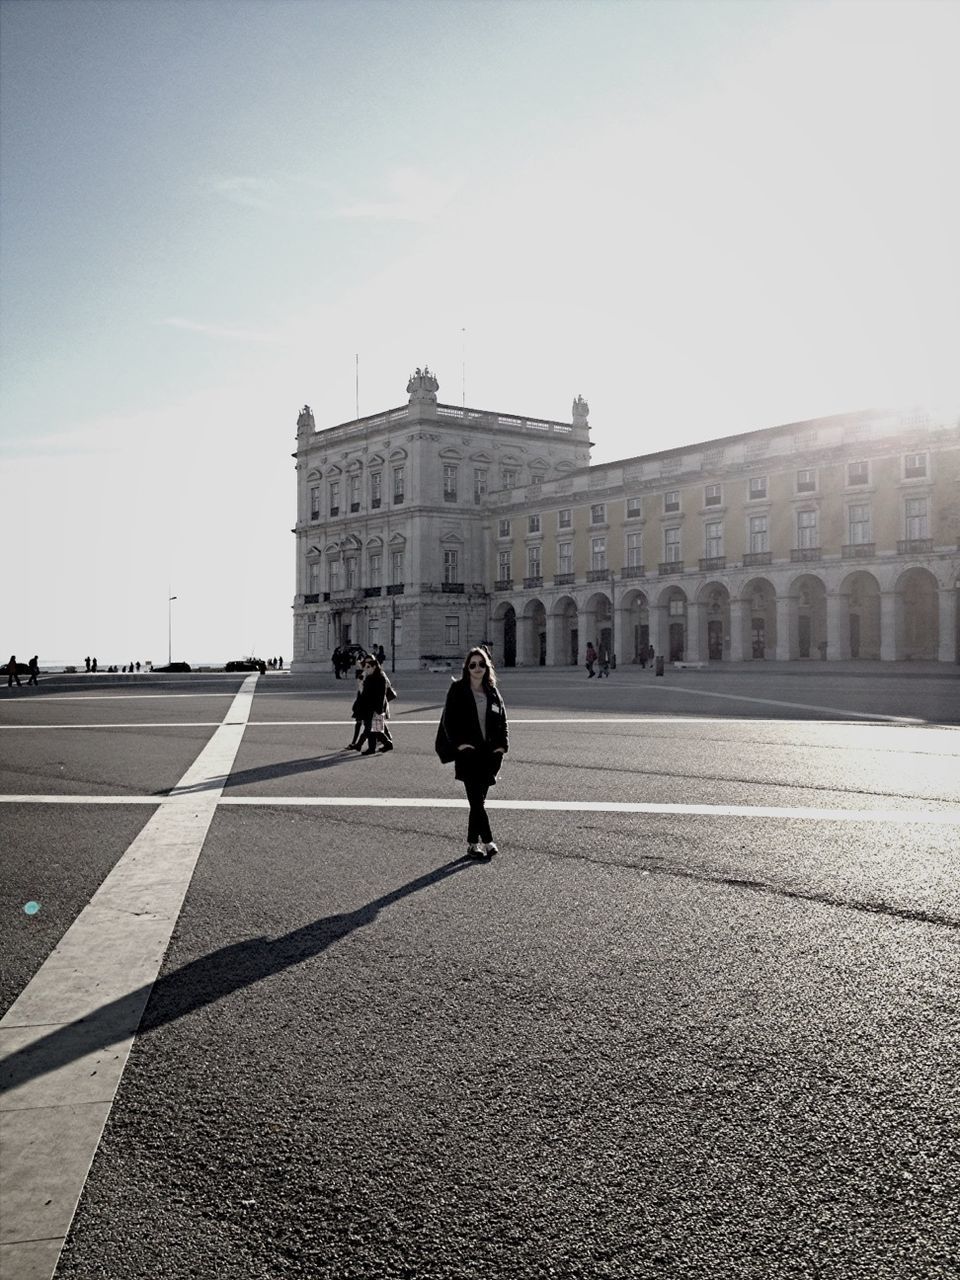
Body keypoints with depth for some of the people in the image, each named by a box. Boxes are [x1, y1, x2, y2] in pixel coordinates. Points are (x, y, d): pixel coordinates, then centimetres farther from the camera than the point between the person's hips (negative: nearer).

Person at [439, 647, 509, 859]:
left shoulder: (492, 692, 12)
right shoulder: (457, 690, 0)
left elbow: (502, 720, 14)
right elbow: (448, 720, -2)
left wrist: (502, 744, 1)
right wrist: (459, 743, -13)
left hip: (490, 752, 4)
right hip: (468, 752, -4)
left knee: (478, 800, 8)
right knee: (477, 800, -9)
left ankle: (473, 844, 15)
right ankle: (487, 842, -3)